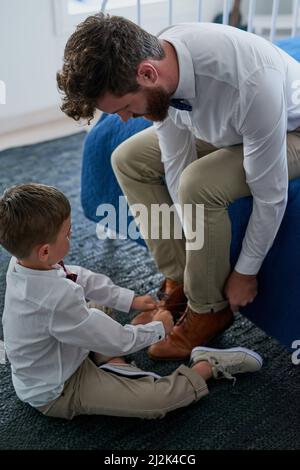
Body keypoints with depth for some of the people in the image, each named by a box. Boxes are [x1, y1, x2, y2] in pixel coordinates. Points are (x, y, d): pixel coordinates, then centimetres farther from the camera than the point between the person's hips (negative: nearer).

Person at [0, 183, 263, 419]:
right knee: (157, 398, -16)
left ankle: (113, 365, 18)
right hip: (58, 393, -9)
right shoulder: (59, 299, -38)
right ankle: (209, 365, 3)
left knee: (97, 312, 31)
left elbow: (79, 278, 3)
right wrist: (159, 328, -7)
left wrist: (130, 300, 8)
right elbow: (116, 341, -26)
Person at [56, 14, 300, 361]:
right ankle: (179, 281, 4)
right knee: (128, 160, -4)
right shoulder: (155, 54, -23)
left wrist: (246, 273, -18)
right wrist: (199, 242, -13)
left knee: (199, 184, -33)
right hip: (224, 125, 6)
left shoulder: (251, 85, -42)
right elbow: (176, 162, -14)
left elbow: (270, 196, -31)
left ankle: (210, 309, -8)